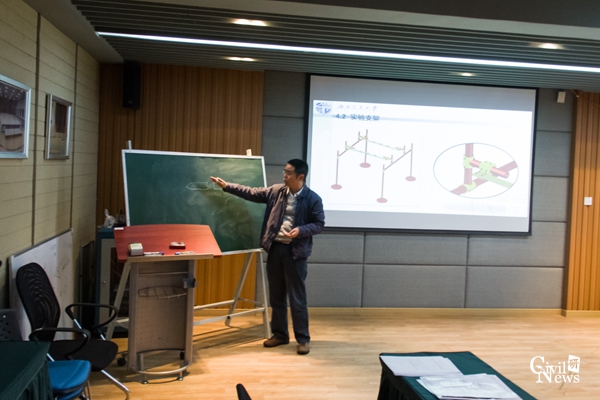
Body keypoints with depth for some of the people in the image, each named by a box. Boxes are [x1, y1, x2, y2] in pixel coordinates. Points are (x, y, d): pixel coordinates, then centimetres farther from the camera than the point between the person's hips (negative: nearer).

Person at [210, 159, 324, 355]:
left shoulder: (313, 199, -9)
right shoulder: (277, 191, 4)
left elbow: (319, 224, -5)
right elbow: (253, 193, 9)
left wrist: (300, 230, -22)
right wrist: (227, 186, 6)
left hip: (295, 252, -5)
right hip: (275, 248, 5)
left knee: (297, 297, -1)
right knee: (276, 295, 13)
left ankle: (303, 339, 11)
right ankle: (280, 334, 26)